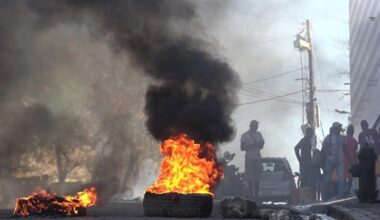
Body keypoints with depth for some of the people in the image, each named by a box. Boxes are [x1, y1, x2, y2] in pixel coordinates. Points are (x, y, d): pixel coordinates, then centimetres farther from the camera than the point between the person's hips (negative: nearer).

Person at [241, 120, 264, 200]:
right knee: (250, 178, -7)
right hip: (249, 158, -4)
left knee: (257, 178, 0)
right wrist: (251, 145, -17)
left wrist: (261, 143, -6)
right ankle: (250, 194, -3)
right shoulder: (245, 135, 1)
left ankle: (257, 195, 3)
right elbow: (242, 148, -2)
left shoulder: (259, 134, 13)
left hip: (258, 158, 4)